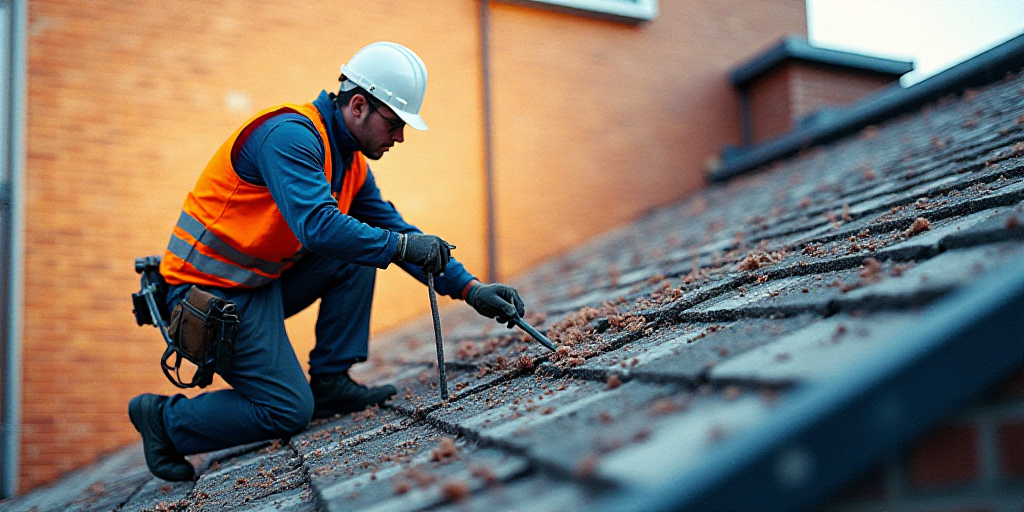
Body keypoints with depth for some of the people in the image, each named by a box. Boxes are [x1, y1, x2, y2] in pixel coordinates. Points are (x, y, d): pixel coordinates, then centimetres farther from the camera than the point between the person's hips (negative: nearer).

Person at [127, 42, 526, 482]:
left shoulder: (352, 163, 7)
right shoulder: (290, 135, -22)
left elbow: (395, 228, 8)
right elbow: (318, 226, -34)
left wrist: (469, 288, -1)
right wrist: (399, 245, -27)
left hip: (263, 281, 9)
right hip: (212, 294, -9)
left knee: (357, 255, 1)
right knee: (289, 411, -9)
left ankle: (330, 383, 4)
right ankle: (165, 418, 7)